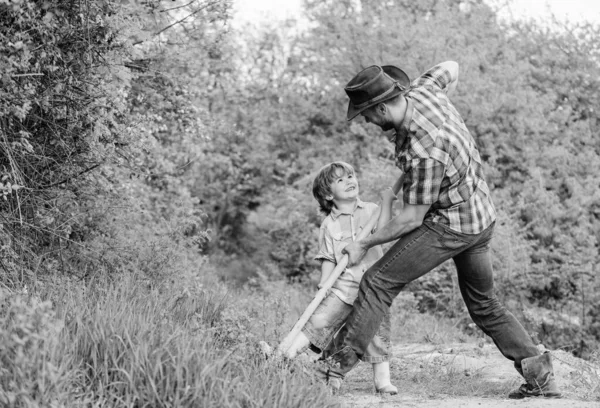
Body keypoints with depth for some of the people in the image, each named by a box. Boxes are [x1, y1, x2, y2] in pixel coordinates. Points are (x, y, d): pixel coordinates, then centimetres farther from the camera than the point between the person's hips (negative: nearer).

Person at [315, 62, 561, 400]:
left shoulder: (424, 152, -31)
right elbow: (452, 68, 15)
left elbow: (413, 218, -22)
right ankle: (540, 374, 16)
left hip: (450, 226, -10)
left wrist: (365, 244, -11)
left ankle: (343, 362, -7)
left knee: (378, 282, -7)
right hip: (483, 219, 10)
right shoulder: (422, 89, -9)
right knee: (484, 305, 18)